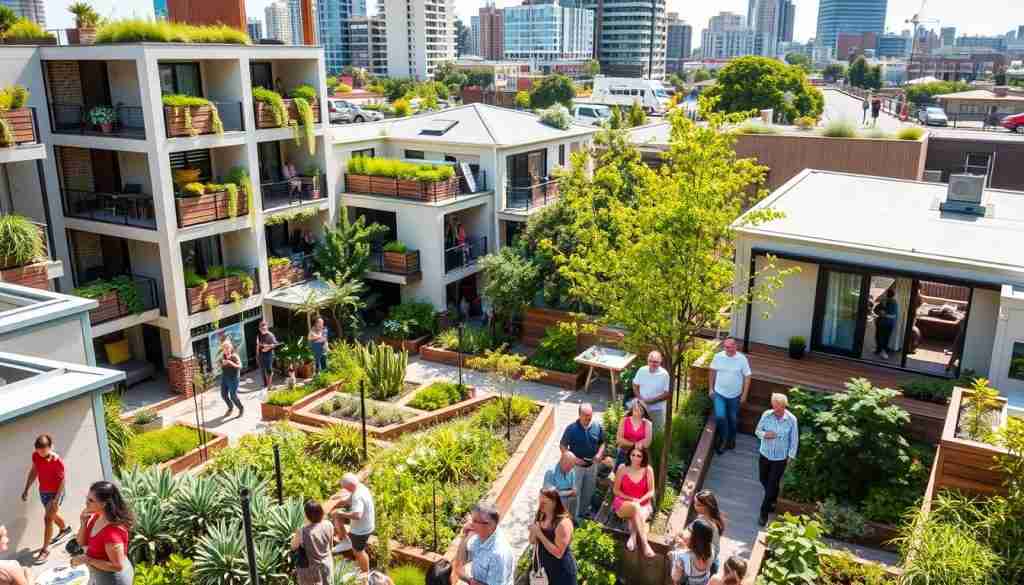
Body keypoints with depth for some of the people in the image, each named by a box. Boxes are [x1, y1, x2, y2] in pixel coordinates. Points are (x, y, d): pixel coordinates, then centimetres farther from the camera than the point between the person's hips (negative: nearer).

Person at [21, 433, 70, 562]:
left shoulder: (58, 461, -28)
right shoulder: (36, 456, -12)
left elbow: (62, 481, -21)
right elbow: (33, 471, 5)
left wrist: (56, 499, -24)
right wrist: (26, 489, 6)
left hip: (55, 493, -7)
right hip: (43, 491, 7)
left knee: (48, 519, -6)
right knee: (52, 515, 25)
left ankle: (45, 549, 5)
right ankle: (64, 528, 53)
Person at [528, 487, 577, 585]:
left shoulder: (563, 523, -23)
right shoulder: (541, 517, 0)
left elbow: (558, 553, -26)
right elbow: (532, 542, 9)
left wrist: (540, 534, -26)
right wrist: (533, 532, -13)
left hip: (561, 572, -7)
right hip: (544, 569, 7)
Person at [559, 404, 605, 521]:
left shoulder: (597, 427, -10)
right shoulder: (571, 428, -19)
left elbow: (602, 443, 5)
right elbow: (562, 446, -11)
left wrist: (599, 454, -14)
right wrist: (574, 458, -21)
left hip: (592, 465, 4)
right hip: (576, 466, -4)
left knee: (589, 491, 21)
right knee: (575, 492, 7)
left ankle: (584, 511, 43)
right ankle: (574, 516, 24)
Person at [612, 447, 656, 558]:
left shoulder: (648, 470, -4)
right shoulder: (622, 468, -6)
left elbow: (651, 491, 0)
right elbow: (615, 490, 0)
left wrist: (639, 500, -17)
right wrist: (631, 499, -13)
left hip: (643, 504, 1)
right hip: (623, 503, -1)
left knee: (639, 515, -37)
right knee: (635, 507, -36)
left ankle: (633, 536, -17)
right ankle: (645, 544, -41)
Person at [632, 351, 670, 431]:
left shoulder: (664, 374, -16)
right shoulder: (641, 371, -5)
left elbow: (668, 393, -16)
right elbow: (635, 385, 6)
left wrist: (652, 400, -21)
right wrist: (640, 398, -10)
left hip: (657, 409, -3)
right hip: (642, 407, 3)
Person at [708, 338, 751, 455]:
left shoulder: (742, 359, -13)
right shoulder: (718, 356, -9)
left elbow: (747, 377, -7)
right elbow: (712, 372, 4)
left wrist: (744, 394, -8)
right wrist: (711, 388, 3)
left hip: (735, 396, 0)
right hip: (719, 393, 0)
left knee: (733, 419, 14)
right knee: (720, 417, -14)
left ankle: (731, 439, 40)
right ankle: (724, 439, 11)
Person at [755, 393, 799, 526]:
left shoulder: (791, 419, -19)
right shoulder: (767, 415, -15)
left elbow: (794, 439, -7)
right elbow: (757, 431, -4)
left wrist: (791, 456, -4)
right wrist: (764, 434, -26)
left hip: (780, 458, -3)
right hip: (765, 455, 3)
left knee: (772, 485, 3)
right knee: (763, 479, 20)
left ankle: (764, 513, 18)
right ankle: (772, 499, 51)